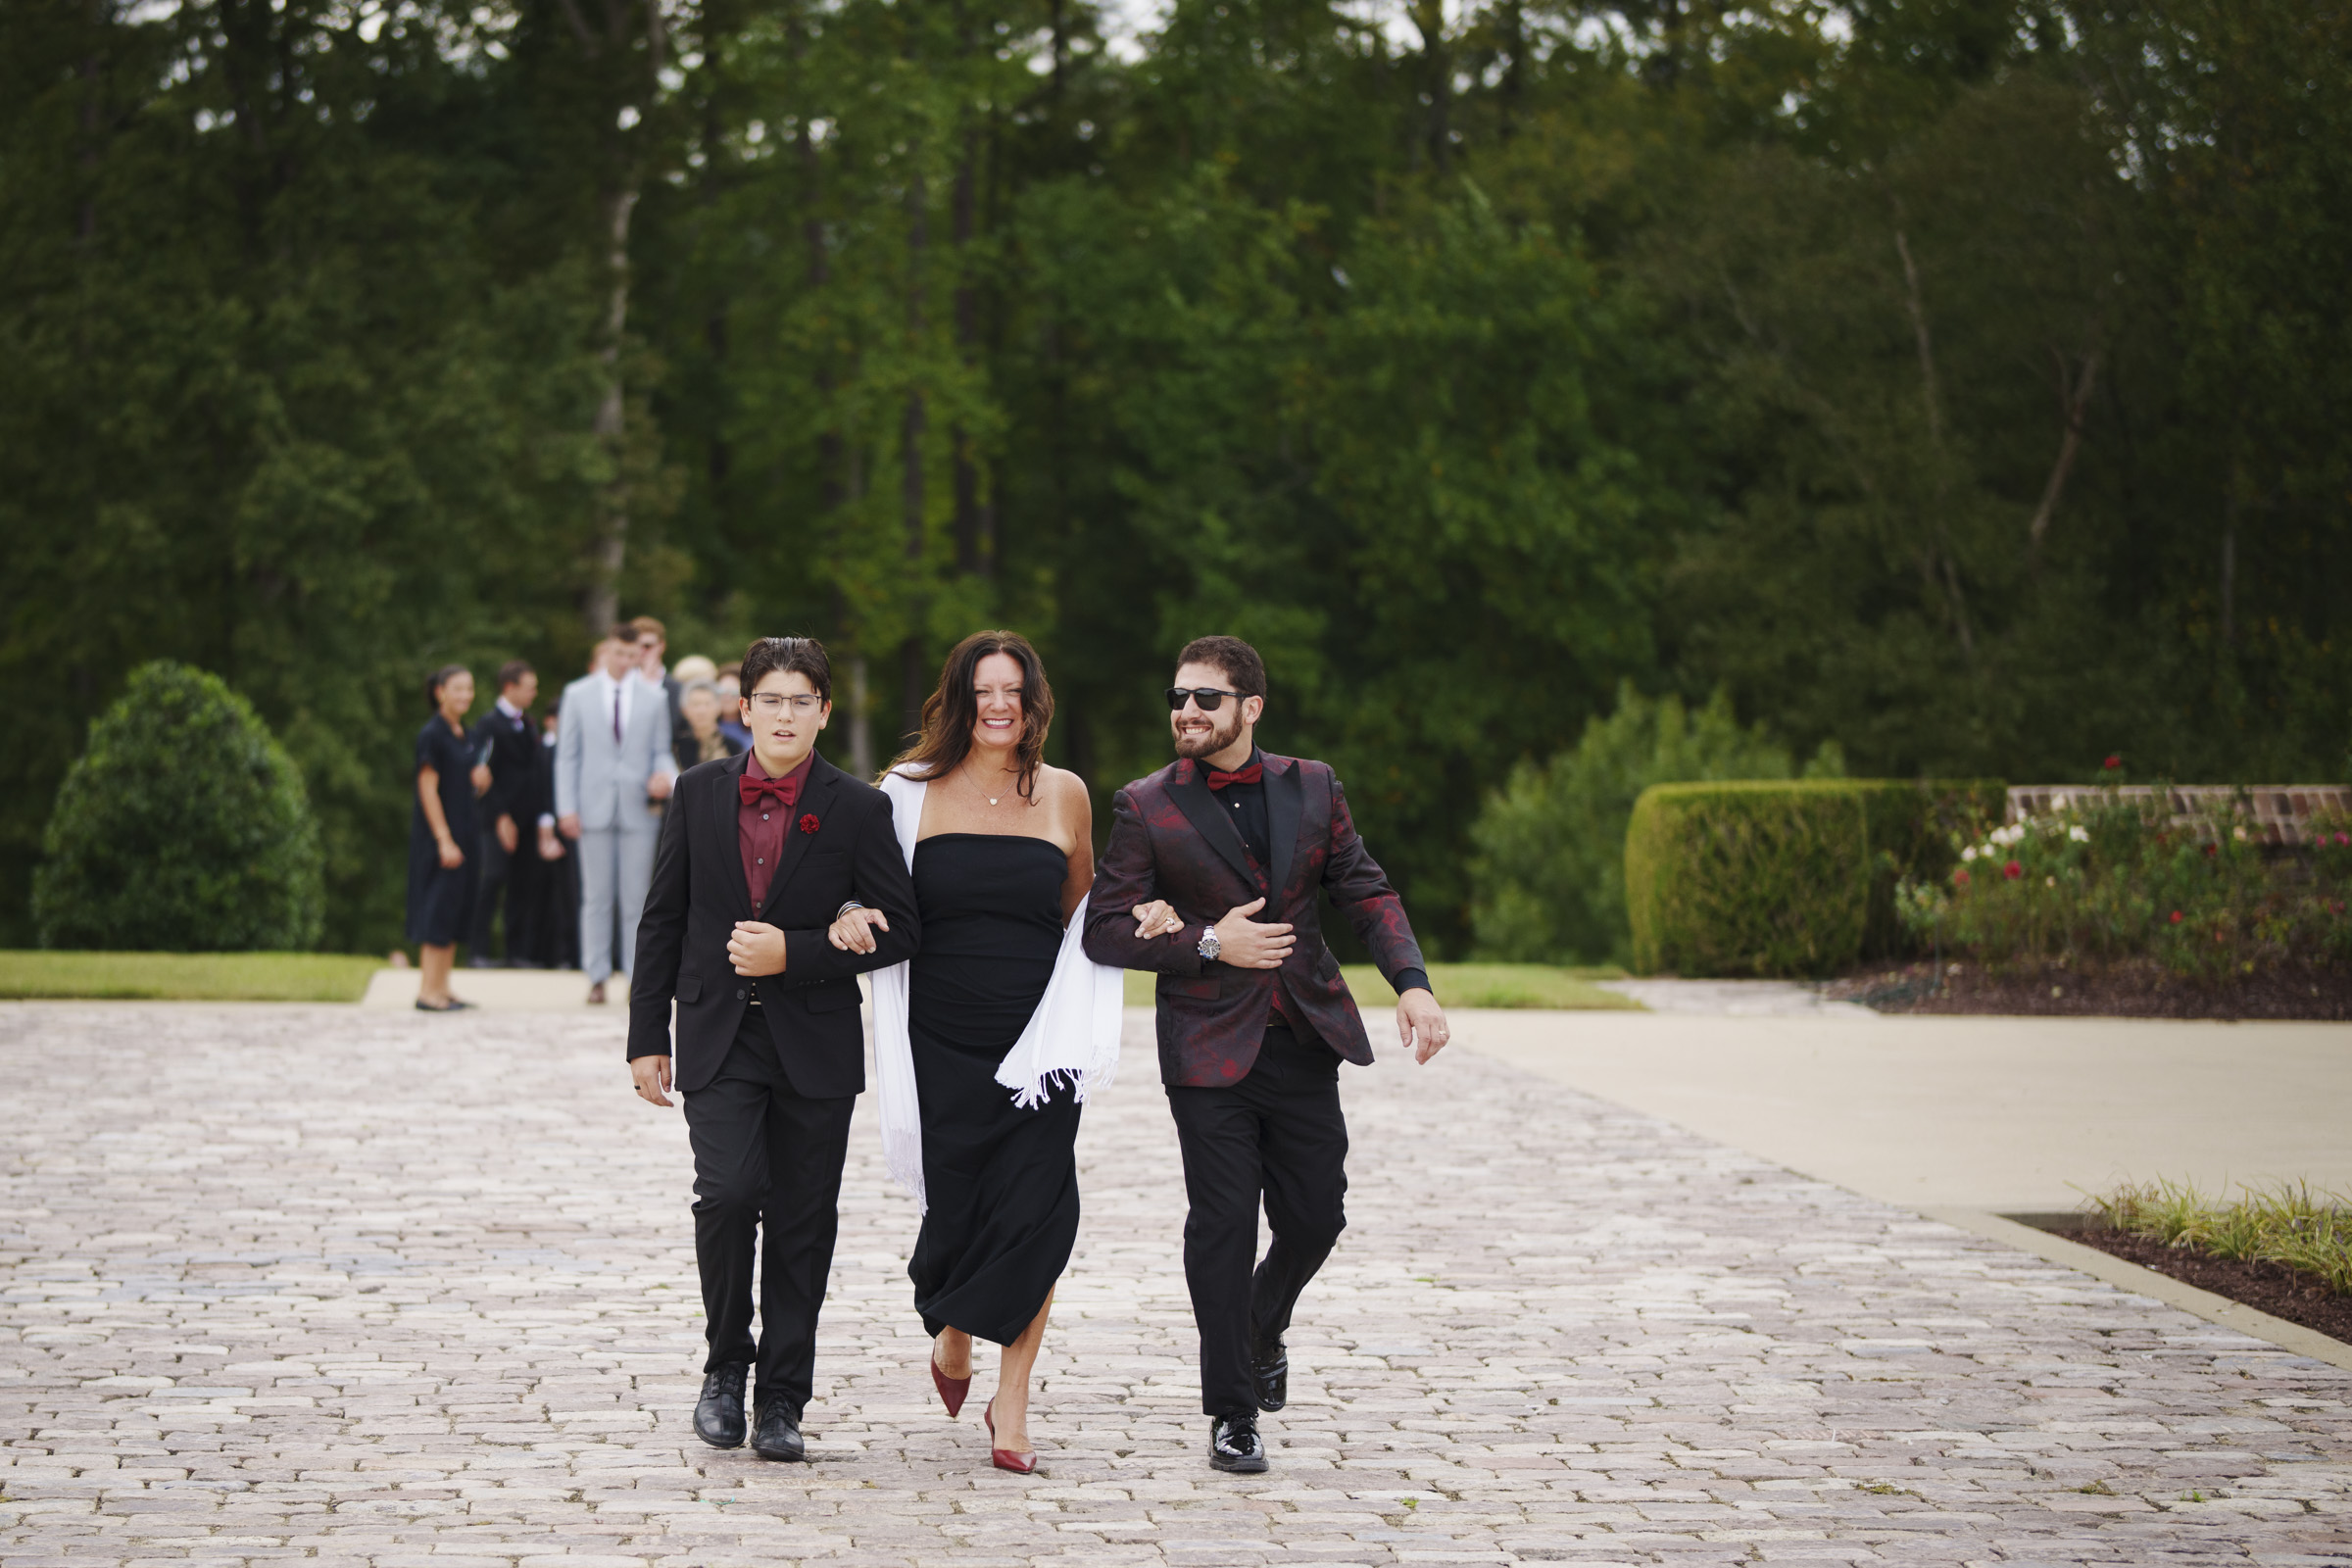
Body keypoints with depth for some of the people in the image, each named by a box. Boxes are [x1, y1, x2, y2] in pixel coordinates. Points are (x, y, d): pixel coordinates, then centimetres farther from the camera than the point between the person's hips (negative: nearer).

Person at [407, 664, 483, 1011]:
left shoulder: (463, 734, 12)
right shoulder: (431, 735, -13)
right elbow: (427, 788, -16)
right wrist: (444, 840, -19)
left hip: (461, 833, 9)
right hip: (438, 835, -8)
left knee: (457, 912, 9)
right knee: (439, 908, -8)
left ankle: (441, 989, 14)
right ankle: (428, 992, -5)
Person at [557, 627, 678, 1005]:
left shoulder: (653, 698, 9)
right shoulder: (578, 694, 7)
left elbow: (661, 752, 12)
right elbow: (567, 755, 6)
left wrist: (664, 775, -12)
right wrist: (567, 807, -2)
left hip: (638, 808, 0)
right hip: (594, 810, 0)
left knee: (636, 899, -1)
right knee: (596, 898, 1)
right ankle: (597, 978, 5)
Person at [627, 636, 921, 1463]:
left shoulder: (857, 809, -1)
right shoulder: (700, 792, 4)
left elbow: (901, 927, -3)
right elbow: (663, 919, 8)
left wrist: (794, 952, -13)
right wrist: (648, 1037, 5)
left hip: (814, 1044, 0)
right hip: (717, 1037, 0)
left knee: (802, 1224, 3)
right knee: (730, 1192, -17)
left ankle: (782, 1402, 15)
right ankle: (725, 1364, 5)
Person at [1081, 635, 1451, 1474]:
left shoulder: (1311, 787, 5)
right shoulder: (1145, 808, -4)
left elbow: (1366, 892, 7)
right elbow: (1103, 933, -5)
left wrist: (1412, 982, -7)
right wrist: (1208, 945, -15)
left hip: (1303, 1043, 3)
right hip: (1211, 1052, -3)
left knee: (1314, 1218, 6)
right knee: (1222, 1229, -2)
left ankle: (1263, 1331, 38)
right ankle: (1232, 1414, 9)